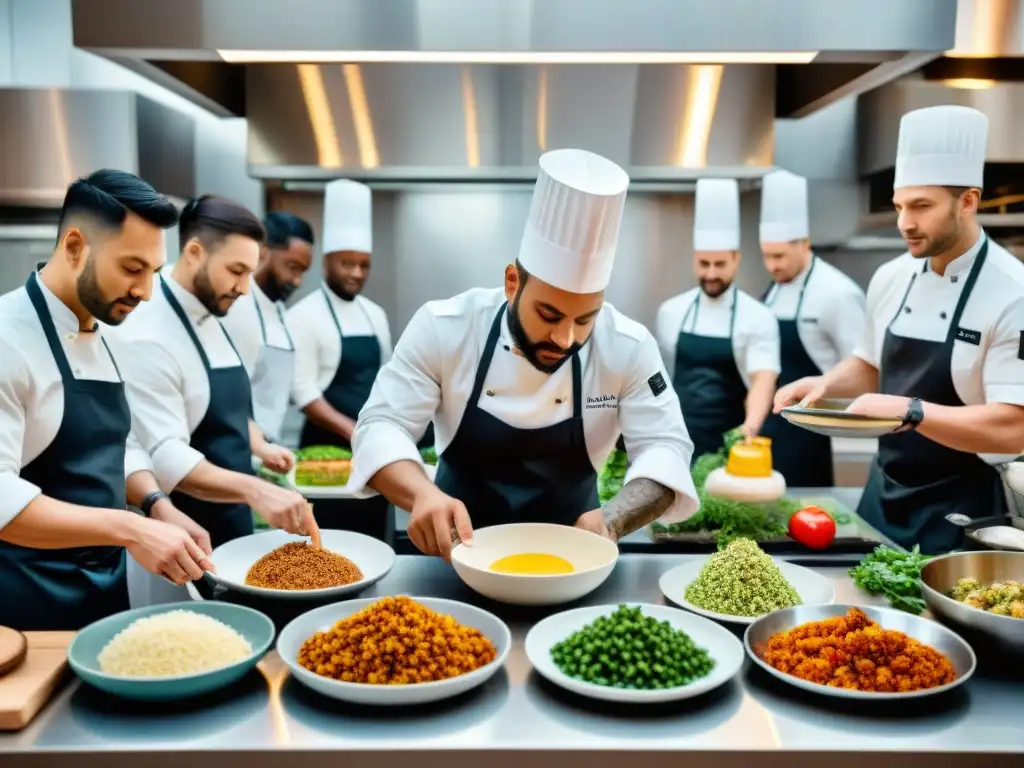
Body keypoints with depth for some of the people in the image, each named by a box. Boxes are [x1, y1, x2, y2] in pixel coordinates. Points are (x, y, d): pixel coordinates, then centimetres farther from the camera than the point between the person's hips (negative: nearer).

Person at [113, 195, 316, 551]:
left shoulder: (210, 320, 6)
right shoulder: (150, 338, -22)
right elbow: (164, 457, -29)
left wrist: (260, 446, 3)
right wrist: (253, 489, -40)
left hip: (230, 524, 8)